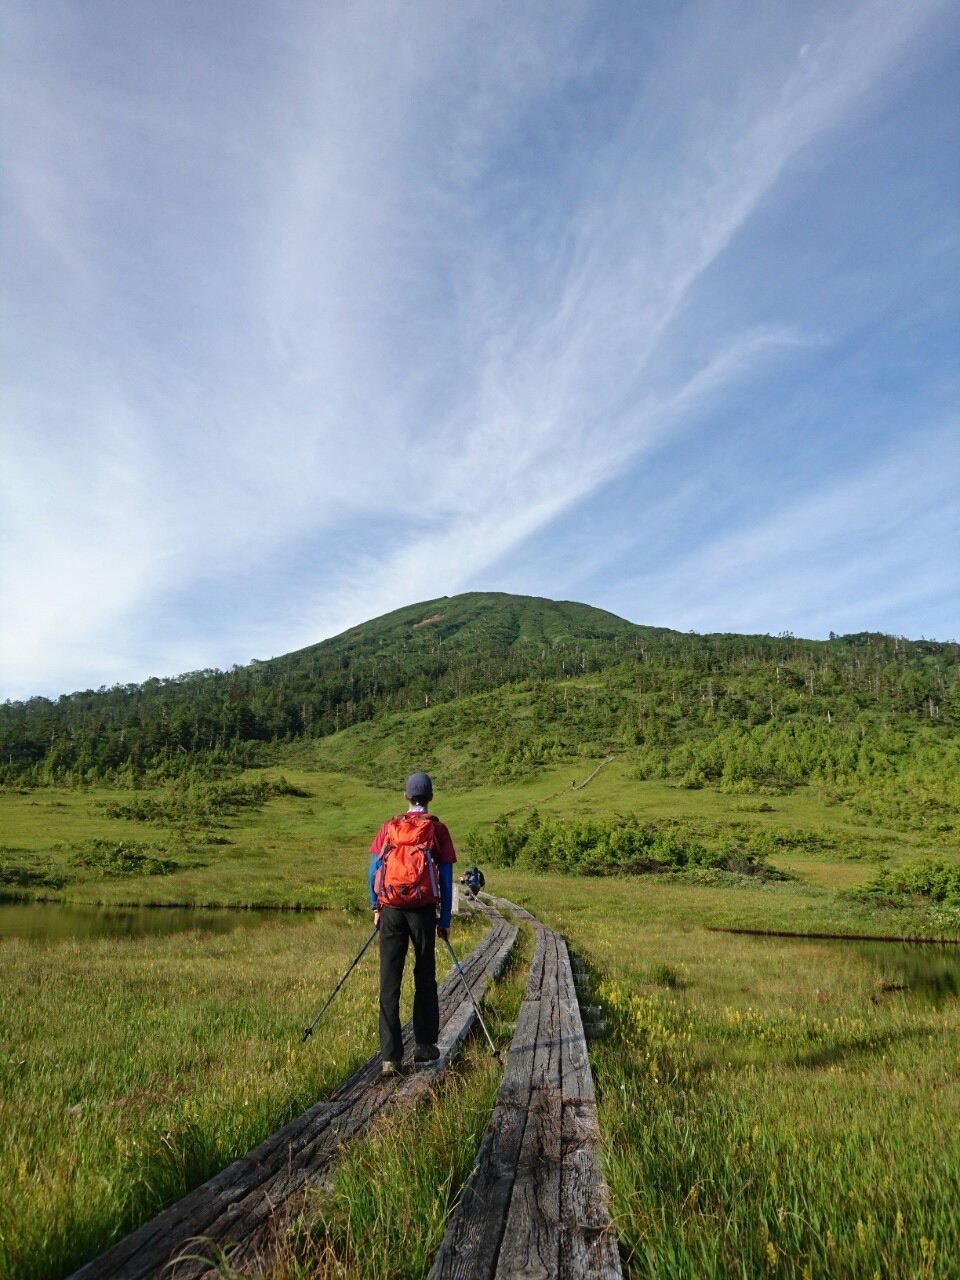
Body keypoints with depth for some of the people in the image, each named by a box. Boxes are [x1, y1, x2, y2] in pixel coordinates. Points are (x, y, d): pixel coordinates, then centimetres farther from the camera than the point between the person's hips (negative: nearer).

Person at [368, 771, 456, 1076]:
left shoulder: (389, 827, 7)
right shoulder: (437, 829, 2)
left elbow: (374, 869, 6)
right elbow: (446, 878, 2)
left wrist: (376, 908, 16)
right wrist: (445, 919, 7)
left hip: (391, 910, 1)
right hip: (423, 910, -1)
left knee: (389, 982, 3)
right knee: (425, 979, 15)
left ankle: (390, 1056, 0)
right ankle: (425, 1045, 23)